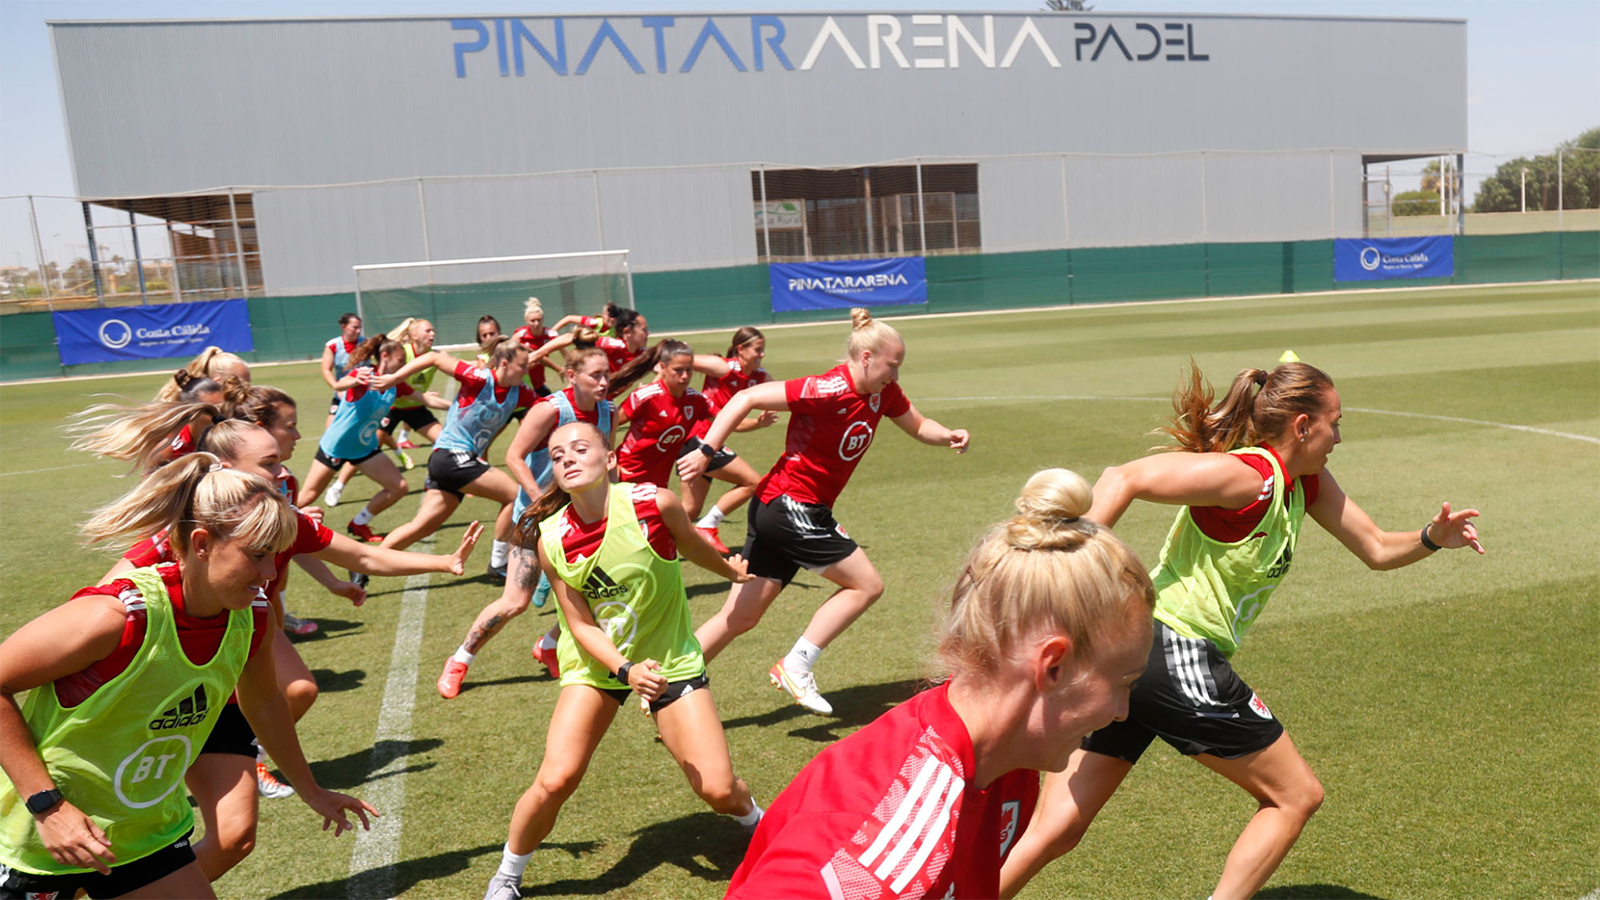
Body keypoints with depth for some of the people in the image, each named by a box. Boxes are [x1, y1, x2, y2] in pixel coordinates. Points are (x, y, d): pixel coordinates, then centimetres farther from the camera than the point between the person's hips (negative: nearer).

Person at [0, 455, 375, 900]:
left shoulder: (252, 618, -11)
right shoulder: (116, 616, -30)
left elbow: (264, 705, 7)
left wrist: (312, 792, 18)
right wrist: (47, 805, -22)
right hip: (41, 841, -5)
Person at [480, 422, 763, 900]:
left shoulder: (655, 503, -22)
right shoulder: (550, 540, -16)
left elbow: (694, 548, 1)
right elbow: (581, 626, -11)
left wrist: (732, 570, 19)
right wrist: (626, 671, -27)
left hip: (670, 659, -1)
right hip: (595, 664, 1)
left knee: (719, 791, -5)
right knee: (554, 781, -13)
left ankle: (758, 822, 33)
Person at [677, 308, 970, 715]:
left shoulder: (883, 392, 7)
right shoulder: (829, 390, -19)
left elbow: (918, 426, 22)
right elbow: (746, 398, -18)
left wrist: (949, 435, 0)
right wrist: (706, 451, -22)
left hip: (775, 512, 9)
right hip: (790, 505, -9)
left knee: (739, 618, 9)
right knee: (866, 584, -3)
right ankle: (795, 667, 2)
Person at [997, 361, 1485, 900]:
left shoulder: (1307, 482, 14)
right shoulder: (1247, 475, -14)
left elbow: (1377, 550, 22)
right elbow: (1123, 479, -22)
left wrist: (1433, 537, 3)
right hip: (1174, 655, -8)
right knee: (1296, 796, 10)